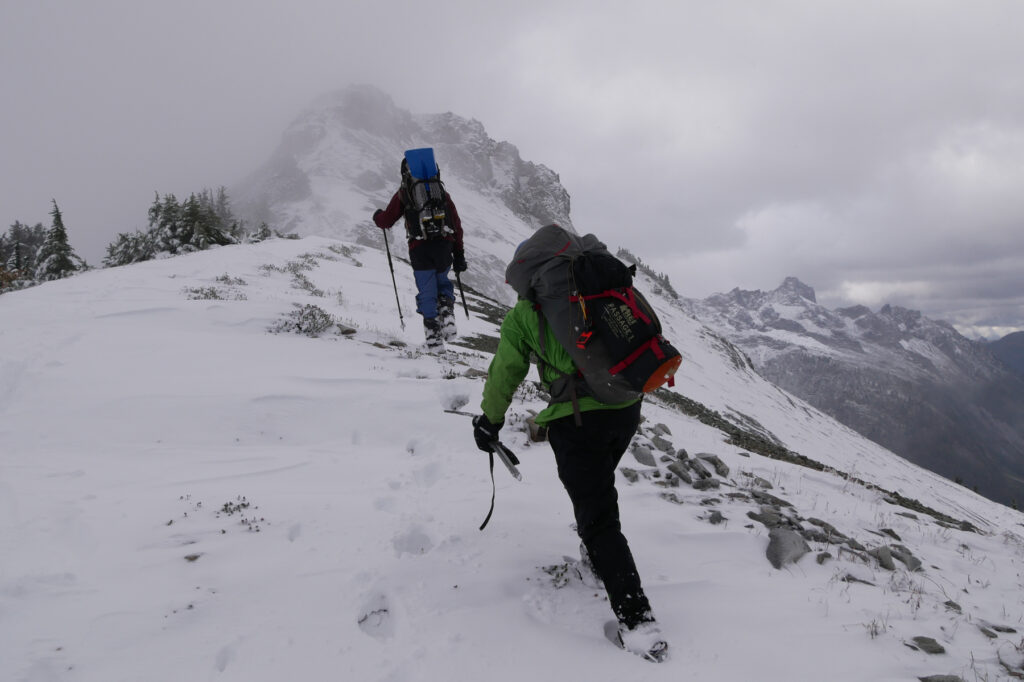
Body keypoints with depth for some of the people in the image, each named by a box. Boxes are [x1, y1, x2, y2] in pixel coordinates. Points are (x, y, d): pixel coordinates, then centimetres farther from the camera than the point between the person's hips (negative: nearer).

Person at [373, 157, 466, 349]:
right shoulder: (442, 192, 15)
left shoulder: (403, 193, 7)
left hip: (420, 249, -2)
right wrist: (459, 255, 17)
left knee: (427, 292, 7)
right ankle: (447, 314, 0)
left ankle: (434, 335, 6)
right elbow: (457, 225, 13)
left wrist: (377, 215, 31)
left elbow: (386, 221, 7)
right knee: (442, 283, 24)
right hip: (444, 245, 2)